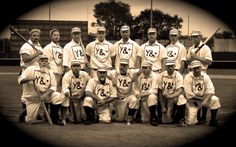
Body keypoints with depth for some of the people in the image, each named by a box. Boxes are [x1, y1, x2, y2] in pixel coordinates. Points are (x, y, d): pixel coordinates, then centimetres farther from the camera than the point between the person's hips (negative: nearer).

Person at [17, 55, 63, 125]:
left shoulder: (50, 73, 2)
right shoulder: (31, 69, -6)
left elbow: (53, 86, -5)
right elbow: (20, 80, -12)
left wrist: (46, 94, -23)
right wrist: (29, 79, -31)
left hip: (45, 95, 2)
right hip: (32, 98, -2)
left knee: (58, 96, -25)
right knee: (29, 121, -8)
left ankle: (54, 118, -9)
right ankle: (26, 112, 31)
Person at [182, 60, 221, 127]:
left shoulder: (205, 76, -3)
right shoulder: (188, 78, -13)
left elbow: (210, 91, -11)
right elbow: (189, 95, -17)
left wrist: (204, 101, -26)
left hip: (204, 98, 3)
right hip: (192, 101, -3)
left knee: (215, 99, -26)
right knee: (191, 122, -16)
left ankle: (213, 120, -10)